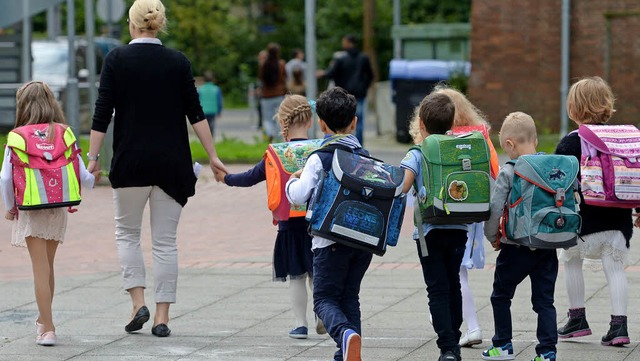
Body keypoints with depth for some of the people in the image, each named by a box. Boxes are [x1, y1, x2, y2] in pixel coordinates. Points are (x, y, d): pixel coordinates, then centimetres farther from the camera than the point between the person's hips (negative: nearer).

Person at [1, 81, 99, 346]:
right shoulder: (64, 134, -2)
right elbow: (81, 174, -2)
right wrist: (93, 179, 21)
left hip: (30, 211, -3)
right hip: (58, 208, 3)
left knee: (40, 267, -2)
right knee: (48, 265, 18)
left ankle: (47, 328, -8)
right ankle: (44, 320, 34)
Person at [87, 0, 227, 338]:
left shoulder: (117, 59, -4)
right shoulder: (178, 61, 1)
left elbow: (102, 112, -6)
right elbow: (195, 113, 0)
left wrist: (93, 158, -1)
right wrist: (213, 157, 5)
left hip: (130, 162, -1)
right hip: (171, 164, 2)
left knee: (127, 232, 16)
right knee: (165, 241, 7)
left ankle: (138, 302, 1)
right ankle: (162, 316, 4)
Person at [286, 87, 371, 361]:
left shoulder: (319, 159, -7)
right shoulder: (366, 157, 7)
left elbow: (298, 196, -14)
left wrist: (293, 181, 7)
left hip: (331, 239, -5)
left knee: (325, 298, 0)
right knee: (350, 296, 14)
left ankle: (345, 333, -29)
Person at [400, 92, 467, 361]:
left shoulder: (416, 156, -7)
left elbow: (401, 186, -20)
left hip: (430, 230, -3)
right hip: (458, 228, 3)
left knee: (438, 289, -1)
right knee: (453, 284, 17)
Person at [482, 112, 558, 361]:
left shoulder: (508, 173, -13)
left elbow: (495, 209, -14)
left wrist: (492, 236, 2)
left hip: (515, 247, -3)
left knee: (501, 295, 16)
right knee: (544, 300, 8)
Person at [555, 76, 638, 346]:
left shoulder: (570, 143, -8)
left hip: (585, 219, -4)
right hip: (618, 218, 4)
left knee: (571, 261, 16)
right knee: (614, 267, 4)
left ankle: (578, 318, 20)